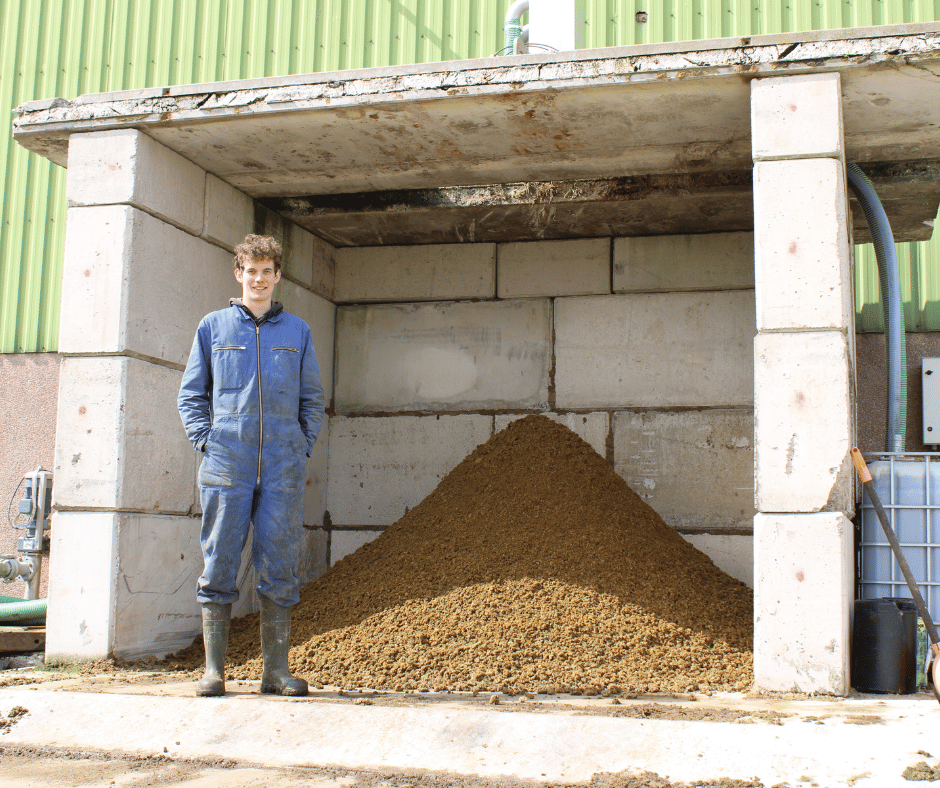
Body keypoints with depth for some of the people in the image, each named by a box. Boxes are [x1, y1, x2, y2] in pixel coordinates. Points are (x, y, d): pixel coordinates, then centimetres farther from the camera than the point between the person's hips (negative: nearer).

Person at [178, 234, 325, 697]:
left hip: (284, 469, 1)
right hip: (226, 467, -1)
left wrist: (304, 446, 4)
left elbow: (312, 399, 17)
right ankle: (214, 669, 7)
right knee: (219, 567, 0)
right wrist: (205, 441, -1)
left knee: (280, 570, 2)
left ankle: (276, 669, 8)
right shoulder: (213, 327, 10)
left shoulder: (297, 332, 13)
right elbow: (191, 394, 12)